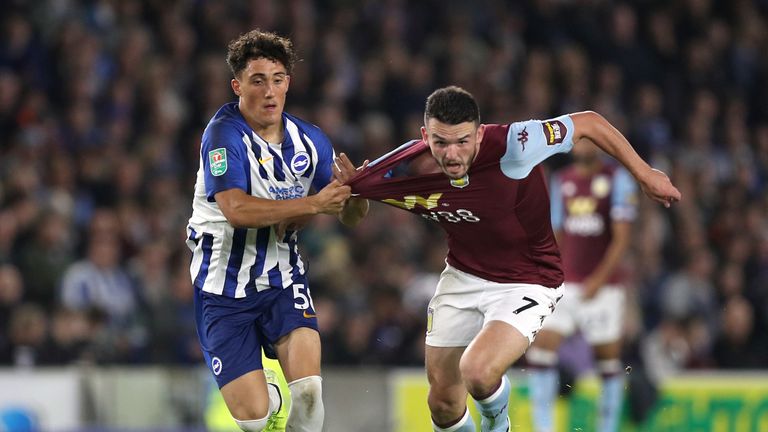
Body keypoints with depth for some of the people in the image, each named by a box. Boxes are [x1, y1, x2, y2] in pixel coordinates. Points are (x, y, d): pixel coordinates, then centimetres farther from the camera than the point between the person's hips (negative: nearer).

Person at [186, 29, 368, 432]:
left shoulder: (309, 140, 0)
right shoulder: (224, 135, -16)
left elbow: (351, 215, 5)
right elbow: (237, 210, -30)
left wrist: (353, 191, -19)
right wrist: (312, 204, -35)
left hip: (282, 277, 3)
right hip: (225, 287, -3)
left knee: (308, 389, -23)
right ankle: (270, 394, 30)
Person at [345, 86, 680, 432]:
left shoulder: (512, 146, -30)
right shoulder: (403, 171, -19)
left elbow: (588, 123, -17)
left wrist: (644, 174, -10)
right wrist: (346, 186, -20)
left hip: (527, 283, -4)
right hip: (462, 277, 4)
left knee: (477, 373, -26)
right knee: (443, 403, 10)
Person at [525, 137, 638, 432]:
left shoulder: (618, 179, -3)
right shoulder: (560, 181, 11)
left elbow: (622, 239, -9)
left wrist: (599, 279, -19)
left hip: (603, 286, -3)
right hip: (564, 285, 3)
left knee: (608, 361, 1)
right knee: (539, 350, -11)